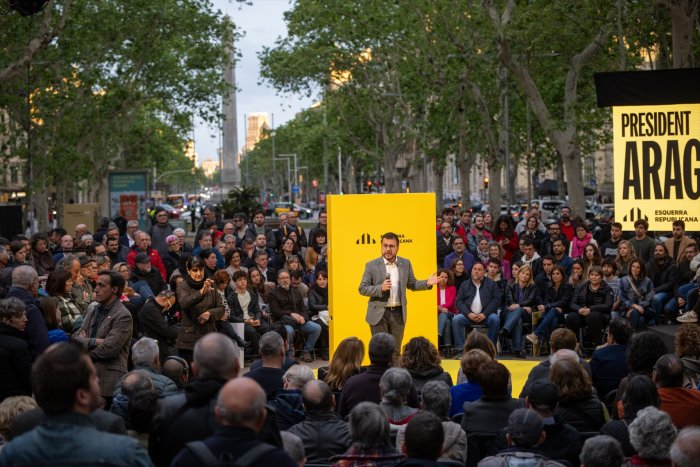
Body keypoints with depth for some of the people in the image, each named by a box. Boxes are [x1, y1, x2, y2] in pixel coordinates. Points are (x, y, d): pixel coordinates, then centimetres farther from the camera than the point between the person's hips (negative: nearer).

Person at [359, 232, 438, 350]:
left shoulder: (405, 264, 7)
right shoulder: (372, 265, -3)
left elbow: (412, 284, 14)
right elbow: (362, 289, -4)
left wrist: (427, 283, -4)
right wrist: (380, 288, -20)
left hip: (398, 313, 3)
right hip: (379, 314, -3)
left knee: (395, 350, 9)